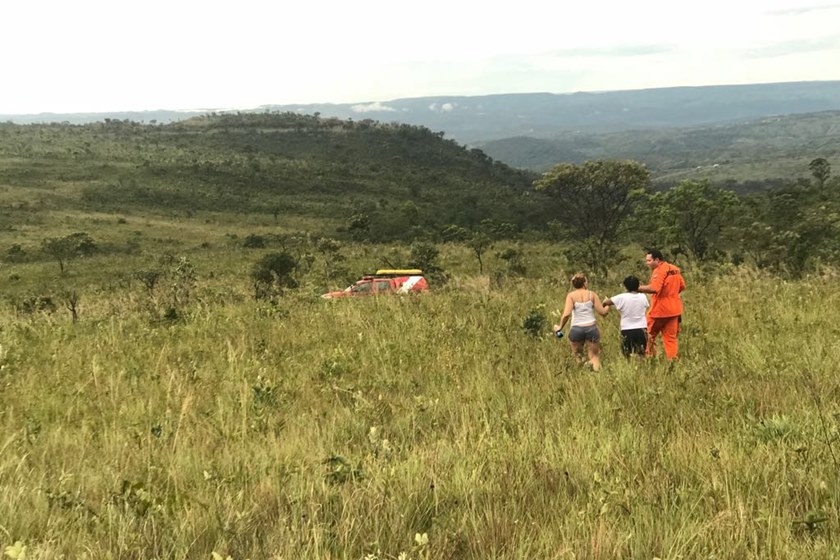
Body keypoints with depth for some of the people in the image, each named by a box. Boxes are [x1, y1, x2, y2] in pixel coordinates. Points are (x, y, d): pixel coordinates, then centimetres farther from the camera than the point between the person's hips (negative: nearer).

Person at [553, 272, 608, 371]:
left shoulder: (571, 295, -2)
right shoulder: (592, 294, 1)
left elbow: (566, 314, -14)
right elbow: (602, 312, 0)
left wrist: (560, 327, -1)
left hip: (576, 329, 0)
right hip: (591, 328, 0)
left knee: (577, 356, 17)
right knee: (594, 356, 9)